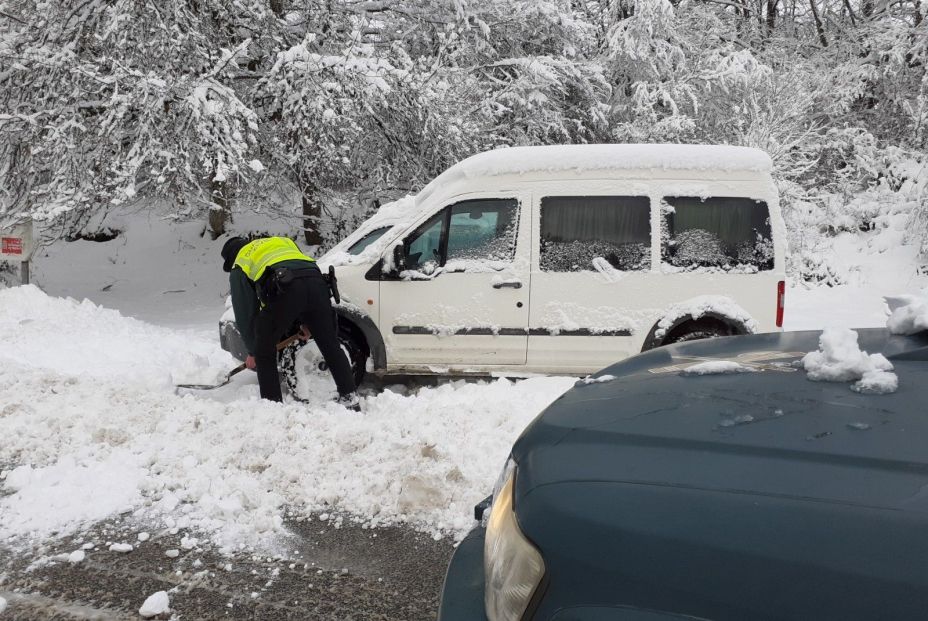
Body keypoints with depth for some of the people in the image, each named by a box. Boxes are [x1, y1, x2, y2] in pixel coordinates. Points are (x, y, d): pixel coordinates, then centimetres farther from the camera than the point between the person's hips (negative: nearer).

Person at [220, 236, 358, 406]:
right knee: (331, 346, 13)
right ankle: (349, 398, 14)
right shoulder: (283, 241, 41)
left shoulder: (240, 265, 27)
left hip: (285, 289, -4)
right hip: (316, 281, 5)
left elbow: (244, 313, 24)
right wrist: (307, 322, 37)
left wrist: (252, 352, 34)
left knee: (264, 351, 13)